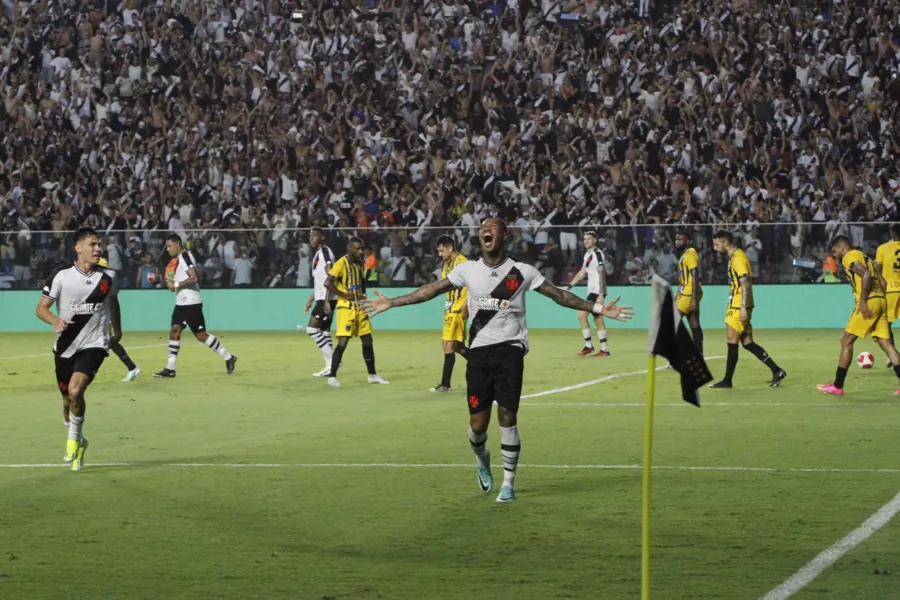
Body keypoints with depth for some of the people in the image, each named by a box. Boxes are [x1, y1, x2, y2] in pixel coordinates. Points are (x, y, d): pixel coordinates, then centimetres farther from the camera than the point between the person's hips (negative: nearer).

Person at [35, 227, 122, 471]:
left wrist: (117, 330, 31)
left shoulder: (107, 278, -1)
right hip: (65, 346, 1)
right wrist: (55, 321, -27)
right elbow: (41, 307, -6)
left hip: (94, 344, -1)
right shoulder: (61, 277, -8)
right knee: (68, 399, 13)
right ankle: (76, 441, 39)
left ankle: (74, 440, -1)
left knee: (75, 390, -22)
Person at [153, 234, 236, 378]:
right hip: (181, 302, 10)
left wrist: (176, 284, -19)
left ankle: (228, 358, 7)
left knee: (200, 334, -5)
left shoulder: (185, 256, -15)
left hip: (191, 303, -10)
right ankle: (170, 368, 3)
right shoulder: (178, 258, 15)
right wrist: (173, 284, 9)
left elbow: (194, 278, -25)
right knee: (174, 331, 3)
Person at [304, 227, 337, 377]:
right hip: (321, 298, 10)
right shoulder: (318, 254, 18)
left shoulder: (325, 252, -12)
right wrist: (310, 301, 27)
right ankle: (330, 366, 8)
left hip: (326, 299, -10)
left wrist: (326, 301, -26)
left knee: (312, 329, -12)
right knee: (324, 331, 8)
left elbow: (330, 278, -20)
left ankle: (332, 360, -11)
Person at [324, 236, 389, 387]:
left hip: (360, 307, 8)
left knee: (367, 340, 10)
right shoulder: (341, 264, -13)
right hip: (346, 308, -7)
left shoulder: (360, 263, 10)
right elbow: (328, 283, -21)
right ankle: (332, 376, -2)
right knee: (343, 342, -11)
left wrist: (363, 294, 6)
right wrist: (345, 295, -18)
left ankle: (372, 375, 21)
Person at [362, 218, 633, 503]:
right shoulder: (468, 269, 6)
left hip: (510, 350, -2)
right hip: (479, 351, 2)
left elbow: (558, 294, 4)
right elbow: (432, 290, 10)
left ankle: (509, 482, 6)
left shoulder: (521, 272, 1)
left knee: (507, 416, -7)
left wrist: (598, 308, -2)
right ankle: (482, 459, 35)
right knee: (477, 422, 1)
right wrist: (391, 302, 9)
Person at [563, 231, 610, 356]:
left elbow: (601, 274, -19)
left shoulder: (597, 253, -13)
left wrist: (600, 294, -24)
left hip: (597, 290, -9)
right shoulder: (587, 255, 15)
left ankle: (588, 346, -8)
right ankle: (604, 349, 9)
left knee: (582, 314, -13)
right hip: (592, 291, 9)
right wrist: (569, 286, 15)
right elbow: (582, 273, 22)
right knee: (597, 319, 8)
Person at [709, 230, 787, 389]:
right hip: (735, 307, 10)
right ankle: (777, 371, 8)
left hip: (739, 308, -10)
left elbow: (746, 283, -20)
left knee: (732, 342, -4)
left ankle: (727, 381, 1)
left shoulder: (738, 258, -13)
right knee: (748, 343, 8)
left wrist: (743, 308, -24)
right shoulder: (734, 257, 16)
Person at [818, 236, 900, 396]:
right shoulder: (864, 257, 25)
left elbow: (866, 275, -18)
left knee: (846, 341, 0)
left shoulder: (849, 257, -2)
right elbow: (881, 282, 21)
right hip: (880, 301, 8)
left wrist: (863, 302, -19)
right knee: (886, 343, 3)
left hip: (869, 303, -8)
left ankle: (837, 386, 3)